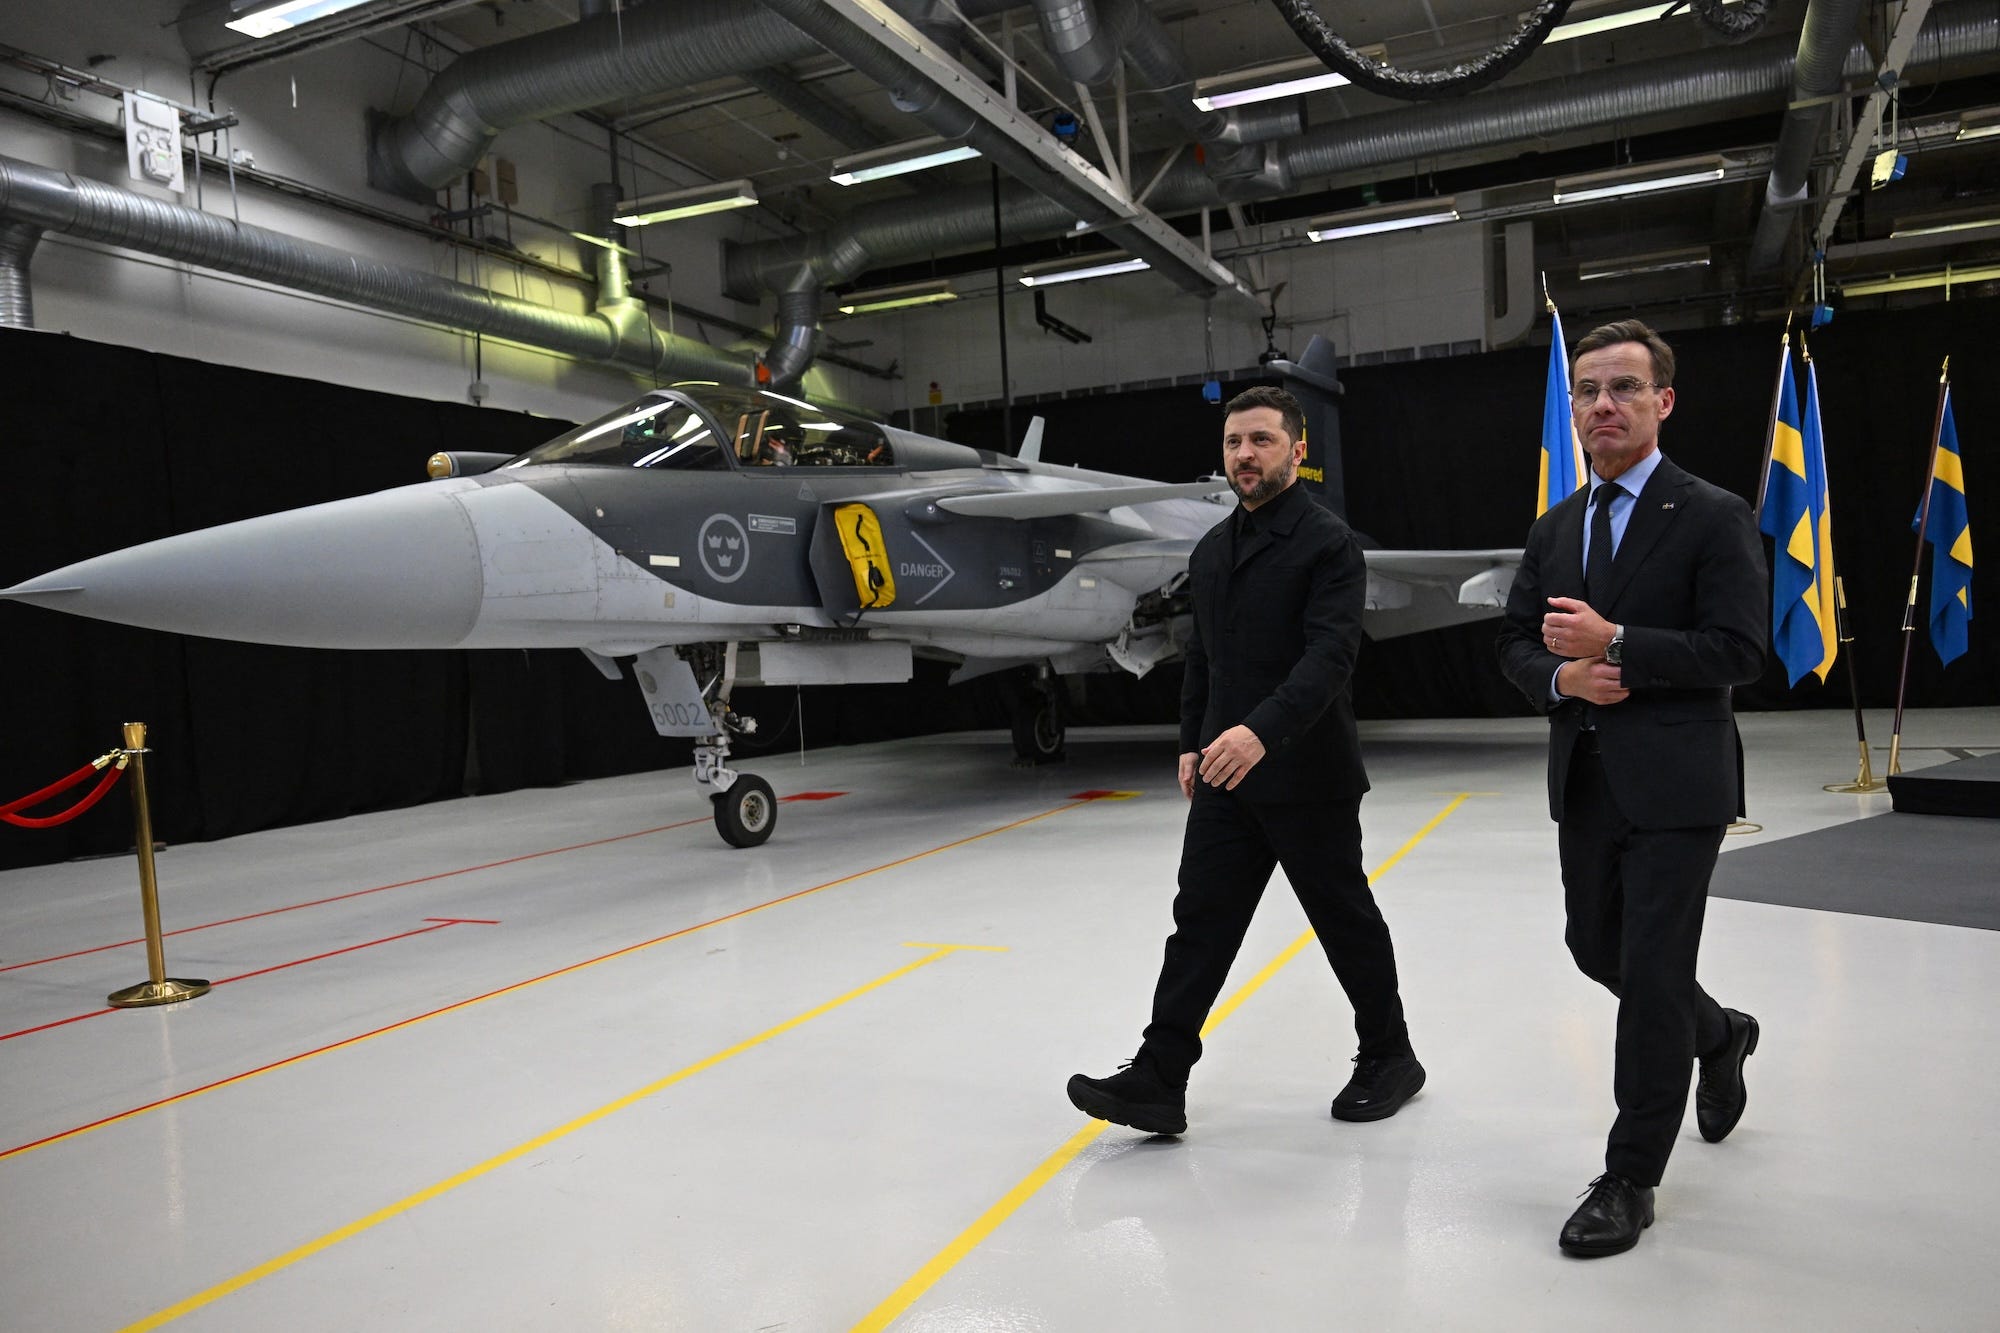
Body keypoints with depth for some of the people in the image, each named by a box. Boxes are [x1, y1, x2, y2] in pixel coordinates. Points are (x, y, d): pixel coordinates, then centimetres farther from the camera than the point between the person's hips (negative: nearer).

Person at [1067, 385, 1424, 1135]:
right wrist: (1191, 742, 13)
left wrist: (1262, 730, -36)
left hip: (1306, 776, -6)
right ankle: (1158, 1080, 4)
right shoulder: (1211, 551, 13)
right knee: (1200, 920, 3)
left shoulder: (1328, 542, -11)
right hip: (1224, 774, 6)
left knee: (1344, 918, 10)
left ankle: (1389, 1057, 31)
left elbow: (1330, 654, -23)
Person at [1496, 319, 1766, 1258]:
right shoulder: (1553, 530, 11)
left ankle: (1629, 1180, 13)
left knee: (1651, 972, -2)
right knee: (1597, 950, 18)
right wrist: (1561, 678, -10)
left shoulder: (1713, 517, -7)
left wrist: (1615, 644, -22)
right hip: (1585, 785, 7)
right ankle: (1717, 1037, 49)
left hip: (1676, 787, -6)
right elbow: (1515, 645, 11)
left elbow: (1737, 652, -15)